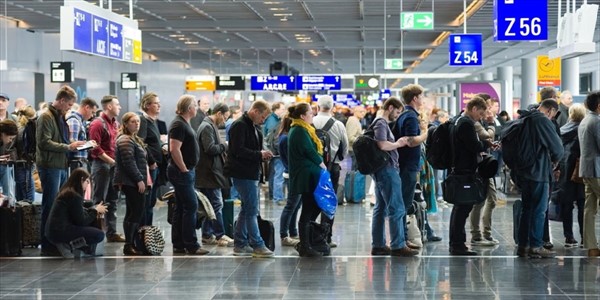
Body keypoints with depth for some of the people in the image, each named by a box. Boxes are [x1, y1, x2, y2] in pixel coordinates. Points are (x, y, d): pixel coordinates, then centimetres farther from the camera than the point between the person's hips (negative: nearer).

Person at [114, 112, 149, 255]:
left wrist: (143, 179, 20)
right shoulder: (125, 140, -11)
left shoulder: (134, 139, 22)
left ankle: (131, 244, 14)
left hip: (133, 183, 10)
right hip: (131, 182, -10)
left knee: (133, 212, 10)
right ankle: (129, 245, -10)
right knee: (137, 212, -12)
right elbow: (129, 163, -19)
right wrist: (139, 179, -18)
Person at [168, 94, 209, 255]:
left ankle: (179, 245, 15)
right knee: (191, 206, -9)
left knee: (181, 208, 11)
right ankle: (191, 245, -6)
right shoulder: (179, 124, -15)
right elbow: (174, 149, -24)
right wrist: (184, 169, -18)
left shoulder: (184, 123, 16)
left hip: (186, 171, 10)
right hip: (182, 172, -10)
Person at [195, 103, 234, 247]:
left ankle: (207, 235, 17)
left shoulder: (210, 126, 19)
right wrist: (225, 146, -10)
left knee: (210, 205, 13)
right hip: (210, 172, -11)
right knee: (217, 204, -8)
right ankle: (220, 236, -5)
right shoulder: (207, 127, -14)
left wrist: (223, 148, 9)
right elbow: (210, 148, -23)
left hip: (210, 172, 11)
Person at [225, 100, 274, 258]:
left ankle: (240, 245, 20)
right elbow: (238, 150, -22)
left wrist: (263, 155, 6)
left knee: (247, 209, 13)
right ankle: (257, 245, -6)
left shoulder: (254, 127, 16)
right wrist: (259, 155, -18)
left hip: (251, 173, 10)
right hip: (242, 173, -10)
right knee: (251, 210, -8)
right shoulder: (240, 125, -14)